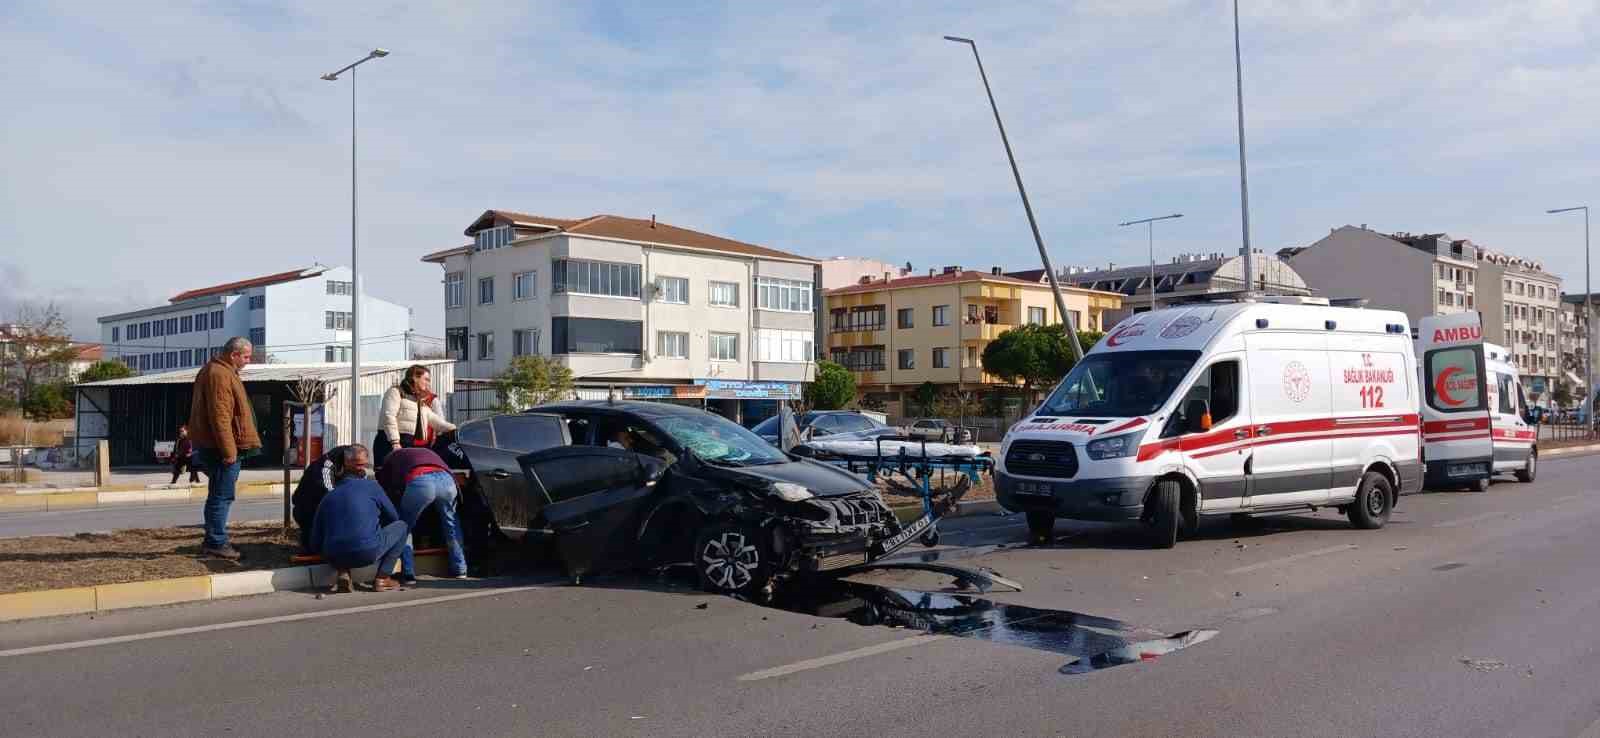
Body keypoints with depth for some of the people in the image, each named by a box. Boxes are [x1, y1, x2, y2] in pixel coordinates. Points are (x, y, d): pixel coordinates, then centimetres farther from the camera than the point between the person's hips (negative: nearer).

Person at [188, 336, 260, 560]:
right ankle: (216, 543, 0)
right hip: (220, 448, -11)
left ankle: (214, 541, 23)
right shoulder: (220, 375, -17)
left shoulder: (223, 371, 17)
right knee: (222, 496, -5)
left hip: (215, 447, 11)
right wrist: (228, 450, -23)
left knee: (219, 495, 16)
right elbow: (220, 416, -23)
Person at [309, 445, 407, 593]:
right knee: (401, 526, 19)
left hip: (334, 558, 5)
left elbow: (315, 546, 18)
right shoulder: (372, 486, 9)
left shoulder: (328, 497, 18)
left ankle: (343, 573, 11)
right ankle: (382, 578, 12)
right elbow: (393, 517, 20)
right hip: (368, 553, -4)